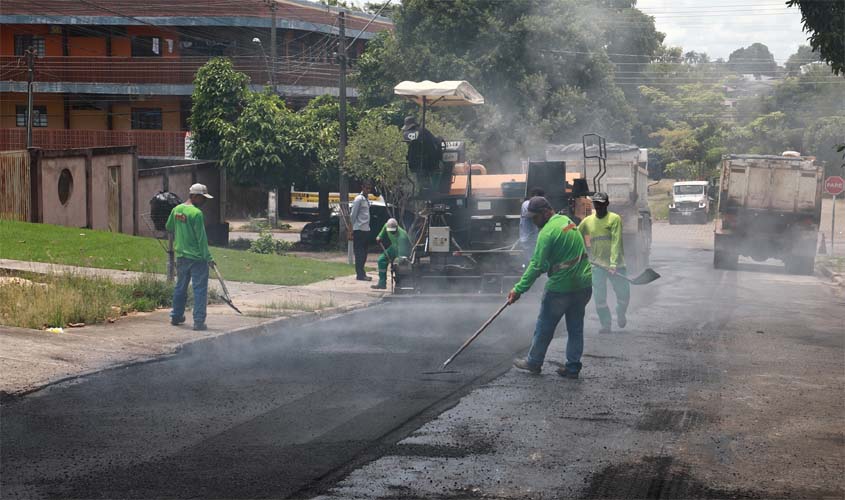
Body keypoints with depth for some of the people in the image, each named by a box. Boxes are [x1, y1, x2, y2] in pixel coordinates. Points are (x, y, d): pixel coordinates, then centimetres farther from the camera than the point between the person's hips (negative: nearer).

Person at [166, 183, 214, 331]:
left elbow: (168, 227, 19)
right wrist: (208, 257, -12)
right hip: (197, 257, -7)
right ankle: (199, 321, -4)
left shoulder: (176, 209, 4)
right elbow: (201, 238, -17)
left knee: (180, 287, 20)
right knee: (200, 289, -2)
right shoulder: (196, 213, -18)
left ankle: (176, 316, 30)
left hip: (181, 256, 7)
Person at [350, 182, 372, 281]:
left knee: (364, 253, 11)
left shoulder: (367, 199, 15)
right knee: (359, 253, -6)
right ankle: (360, 274, -5)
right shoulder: (359, 199, -10)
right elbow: (353, 214, -11)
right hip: (359, 229, -9)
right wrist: (352, 229, -11)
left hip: (366, 229, 9)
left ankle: (361, 273, 17)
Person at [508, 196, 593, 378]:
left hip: (561, 287, -8)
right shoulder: (567, 220, 9)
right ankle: (573, 367, 15)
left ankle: (534, 362, 23)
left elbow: (537, 265, -19)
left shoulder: (548, 232, -18)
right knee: (576, 328, 12)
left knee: (544, 326, 9)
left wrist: (519, 289, -16)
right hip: (583, 285, 8)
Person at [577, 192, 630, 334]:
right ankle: (606, 325, 12)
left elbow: (616, 242, -13)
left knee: (624, 294, 2)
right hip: (597, 264, 2)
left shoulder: (615, 219, -6)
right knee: (599, 297, -2)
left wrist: (614, 264, -22)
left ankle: (621, 314, 33)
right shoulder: (587, 221, 5)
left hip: (615, 264, -2)